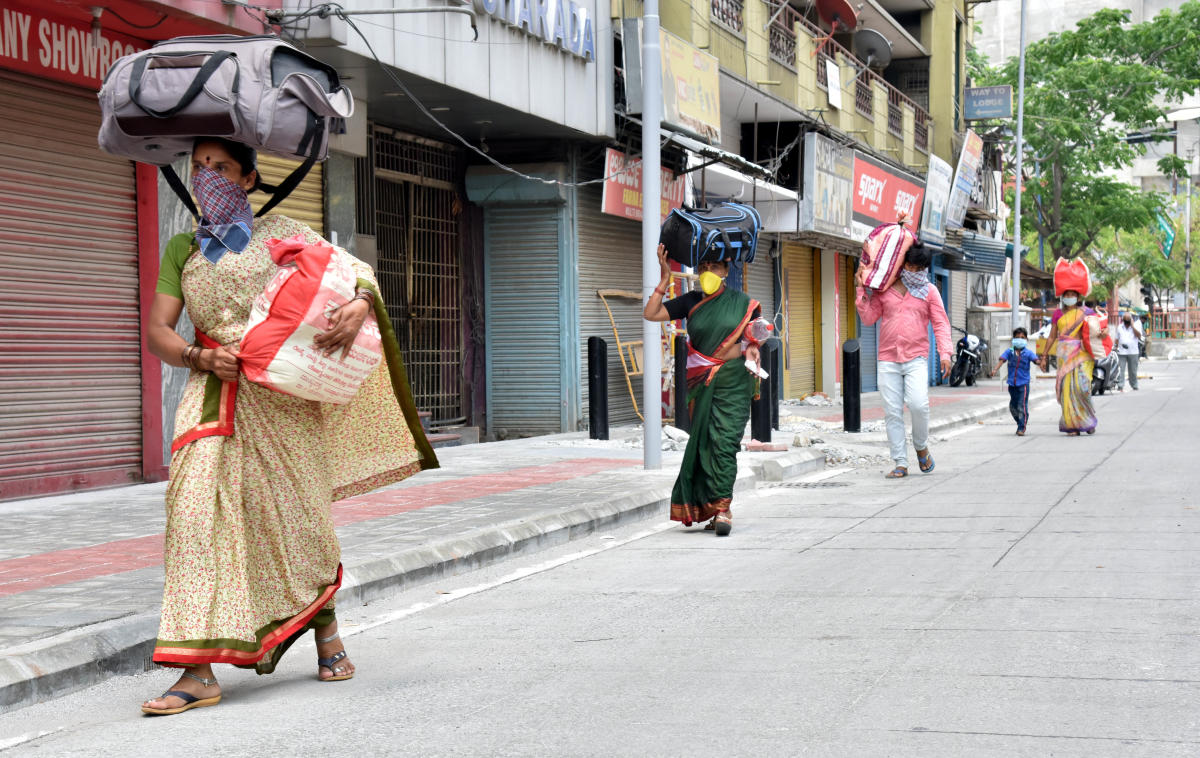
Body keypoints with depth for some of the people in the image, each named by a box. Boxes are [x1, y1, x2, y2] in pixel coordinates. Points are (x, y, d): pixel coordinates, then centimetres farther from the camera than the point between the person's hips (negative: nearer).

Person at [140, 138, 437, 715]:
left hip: (282, 395, -1)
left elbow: (355, 269, 6)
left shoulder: (281, 235, 9)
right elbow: (157, 332, 7)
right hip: (214, 395, 1)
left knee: (296, 514, 6)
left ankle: (325, 631, 33)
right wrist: (203, 359, -13)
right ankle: (199, 672, -19)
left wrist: (359, 306, -17)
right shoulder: (182, 250, 14)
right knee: (197, 509, -16)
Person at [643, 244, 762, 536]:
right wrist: (665, 279, -5)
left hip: (733, 380, -2)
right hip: (701, 381, 2)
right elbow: (650, 314, 1)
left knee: (724, 440, -14)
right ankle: (717, 510, 9)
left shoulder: (741, 301, 5)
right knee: (704, 441, 2)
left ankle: (722, 506, -15)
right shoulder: (691, 302, 7)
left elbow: (753, 335, 16)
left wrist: (752, 348, -7)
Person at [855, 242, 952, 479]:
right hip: (887, 359, 2)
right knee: (892, 412, -1)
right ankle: (900, 463, 4)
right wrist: (861, 290, 1)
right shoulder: (884, 289, 9)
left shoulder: (929, 291, 8)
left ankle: (921, 447, 7)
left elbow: (940, 323, 5)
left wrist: (944, 353, -7)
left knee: (918, 404, -20)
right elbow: (869, 318, 10)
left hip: (916, 359, -2)